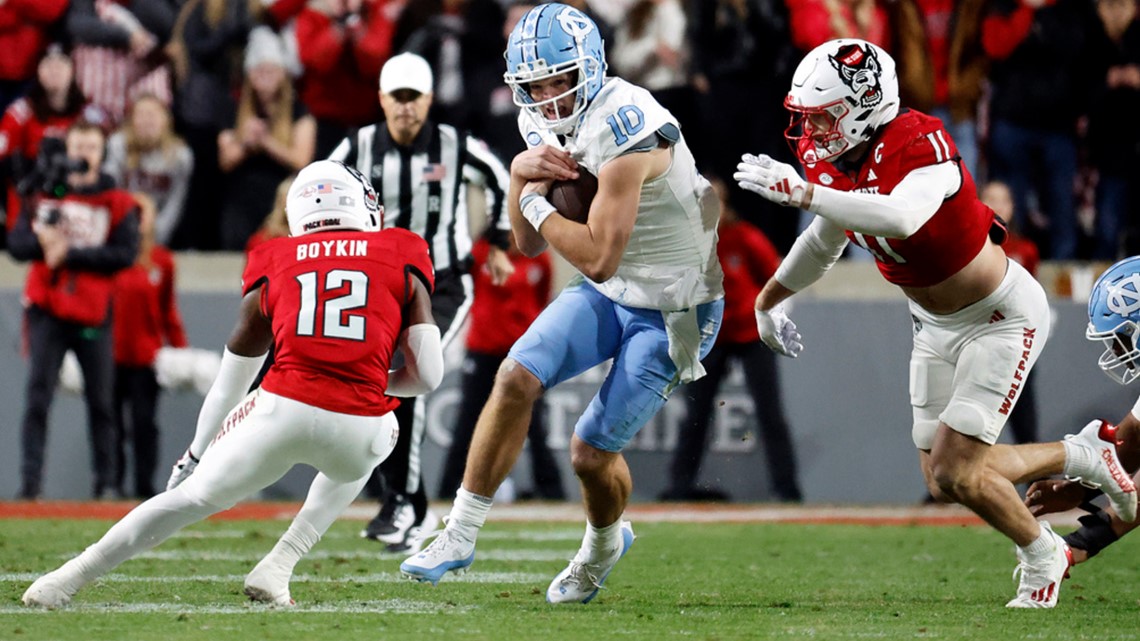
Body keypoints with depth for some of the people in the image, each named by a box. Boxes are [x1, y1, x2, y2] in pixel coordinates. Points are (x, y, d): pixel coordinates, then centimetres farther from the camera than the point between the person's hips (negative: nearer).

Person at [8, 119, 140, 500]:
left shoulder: (118, 203, 5)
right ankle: (30, 480, -9)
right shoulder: (43, 194, 11)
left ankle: (106, 482, 8)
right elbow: (17, 243, 4)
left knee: (100, 401, 2)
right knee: (38, 396, -7)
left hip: (94, 314, -1)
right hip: (47, 310, 1)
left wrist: (70, 253, -14)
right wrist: (42, 242, -18)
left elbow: (126, 254, -8)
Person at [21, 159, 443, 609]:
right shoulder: (401, 260, 15)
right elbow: (428, 376, 11)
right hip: (357, 426, 0)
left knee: (193, 496, 22)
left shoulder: (273, 269, 18)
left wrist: (196, 452, 39)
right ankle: (276, 570, 22)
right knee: (355, 462, 37)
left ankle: (69, 578, 21)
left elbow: (230, 382, 26)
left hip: (282, 409, 0)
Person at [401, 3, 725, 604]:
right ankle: (460, 535, -5)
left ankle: (604, 544, 30)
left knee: (592, 451, -4)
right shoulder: (553, 126, -2)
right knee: (517, 378, -13)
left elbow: (598, 259, -31)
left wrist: (536, 202, -17)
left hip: (673, 310, -7)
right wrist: (521, 172, -14)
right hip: (609, 292, 7)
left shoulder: (624, 127, -30)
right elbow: (529, 245, 4)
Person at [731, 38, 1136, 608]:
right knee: (943, 485, 6)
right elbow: (823, 241, 15)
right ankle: (1079, 457, 27)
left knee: (956, 472, -13)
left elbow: (902, 218, -52)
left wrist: (801, 192, -52)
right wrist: (769, 300, 27)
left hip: (1001, 317, -8)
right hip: (936, 326, 8)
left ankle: (1041, 558, 15)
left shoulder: (920, 145, -30)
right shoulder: (834, 163, -7)